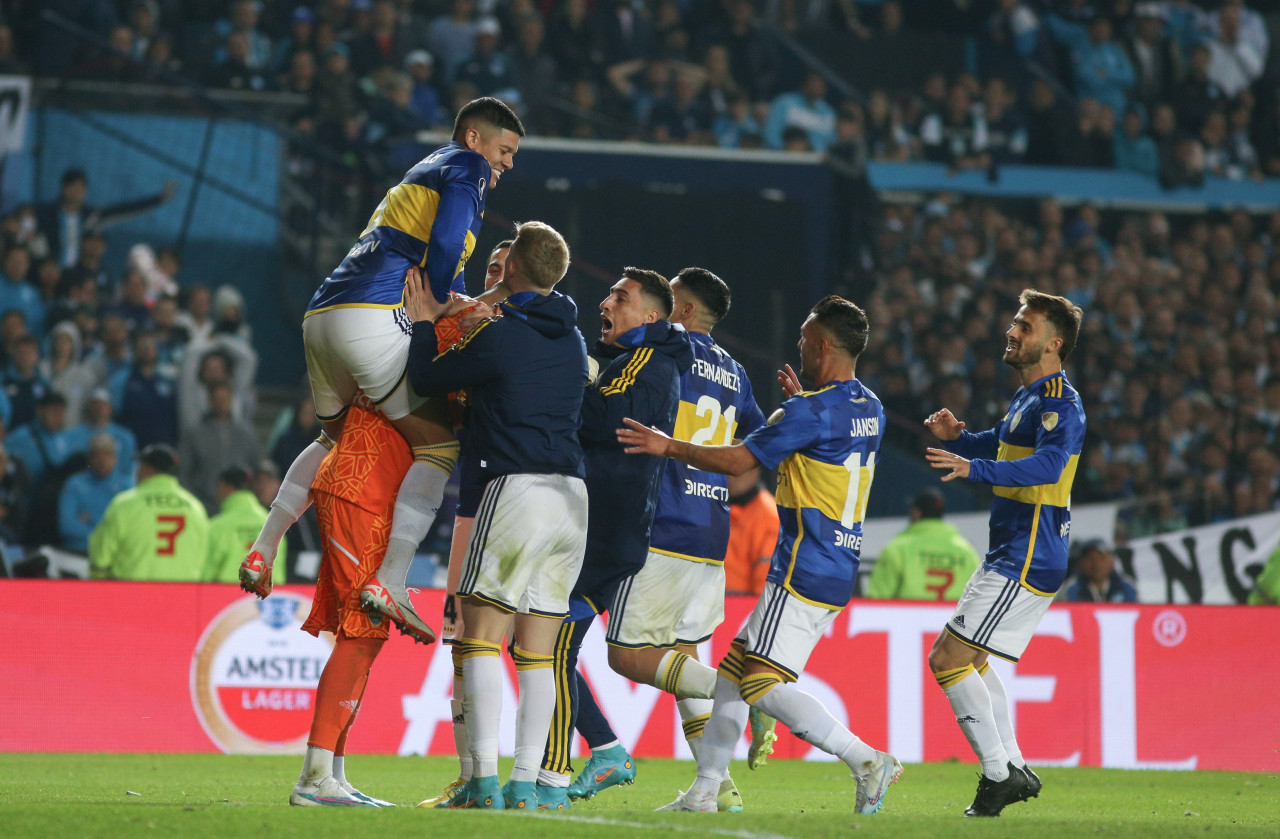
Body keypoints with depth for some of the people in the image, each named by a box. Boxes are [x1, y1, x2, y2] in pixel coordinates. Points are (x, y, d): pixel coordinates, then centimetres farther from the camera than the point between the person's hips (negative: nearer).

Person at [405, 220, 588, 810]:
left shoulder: (501, 335, -8)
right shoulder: (571, 340, 14)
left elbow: (427, 380, 3)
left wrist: (423, 324, 18)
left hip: (518, 487, -7)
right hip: (572, 496, 7)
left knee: (481, 635, -4)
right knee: (537, 651, 6)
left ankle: (484, 782, -11)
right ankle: (525, 784, 3)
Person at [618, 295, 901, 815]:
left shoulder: (810, 411, -15)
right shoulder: (871, 410, 12)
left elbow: (738, 461, -12)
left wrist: (669, 447, -1)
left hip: (804, 572, -10)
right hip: (839, 571, 10)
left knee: (763, 684, -13)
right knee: (735, 666, 14)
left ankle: (868, 761, -19)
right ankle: (704, 792, 13)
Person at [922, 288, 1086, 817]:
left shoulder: (1060, 404, -16)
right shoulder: (1028, 398, 16)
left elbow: (1047, 464, -33)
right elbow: (1000, 445, 33)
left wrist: (974, 469, -44)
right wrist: (956, 438, 12)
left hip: (1027, 562, -11)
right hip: (1009, 555, 11)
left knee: (947, 659, -12)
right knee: (969, 659, 20)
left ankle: (999, 775, -7)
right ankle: (1014, 770, 22)